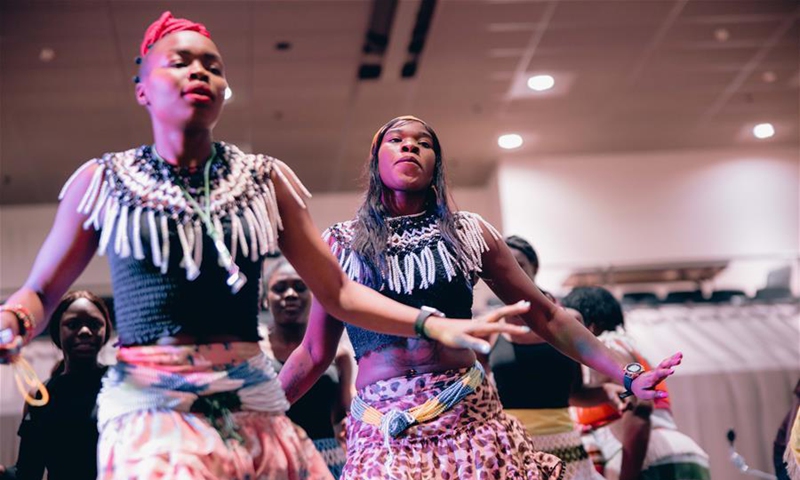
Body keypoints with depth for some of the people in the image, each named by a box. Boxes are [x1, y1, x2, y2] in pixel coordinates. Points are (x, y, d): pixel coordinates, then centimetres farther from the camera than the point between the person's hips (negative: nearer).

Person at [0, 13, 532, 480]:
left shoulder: (265, 179, 8)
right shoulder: (102, 181, 4)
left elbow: (337, 291, 8)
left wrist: (436, 324, -5)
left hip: (255, 408, 3)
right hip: (149, 409, -2)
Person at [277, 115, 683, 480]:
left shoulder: (468, 232, 9)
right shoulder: (341, 243, 8)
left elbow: (546, 317, 11)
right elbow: (314, 353, 12)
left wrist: (627, 377, 6)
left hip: (470, 420, 0)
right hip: (384, 432, 0)